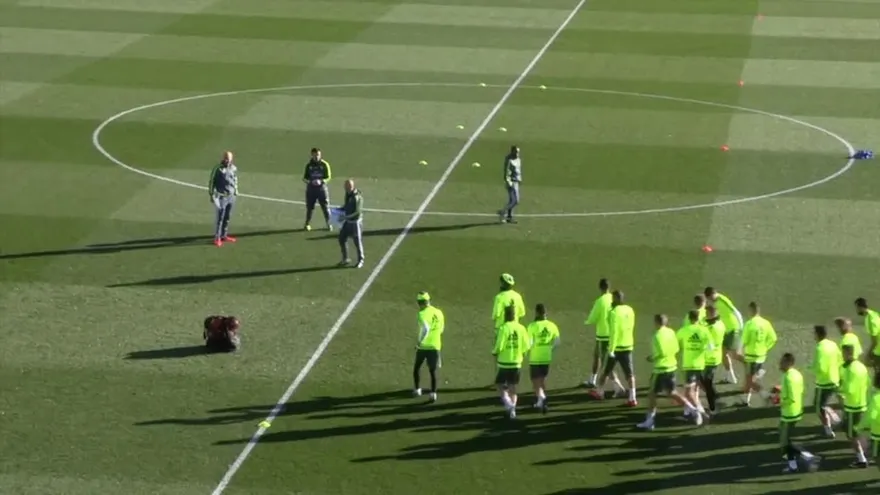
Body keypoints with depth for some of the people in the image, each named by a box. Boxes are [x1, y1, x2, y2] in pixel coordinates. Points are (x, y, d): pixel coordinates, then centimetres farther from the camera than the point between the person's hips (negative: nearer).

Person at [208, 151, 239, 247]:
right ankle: (217, 238, 1)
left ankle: (224, 236, 23)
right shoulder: (217, 168, -11)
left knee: (227, 217, 12)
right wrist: (211, 194, -7)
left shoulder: (234, 168, 6)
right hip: (221, 196, -6)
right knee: (219, 218, -5)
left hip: (231, 196, 6)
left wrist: (236, 191, 21)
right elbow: (211, 181, -6)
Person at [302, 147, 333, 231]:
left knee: (325, 206, -1)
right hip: (311, 188, 2)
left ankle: (329, 224, 11)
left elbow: (328, 177, -1)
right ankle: (307, 224, 19)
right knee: (309, 207, 6)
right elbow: (304, 178, 6)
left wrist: (321, 181, -20)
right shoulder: (309, 165, 3)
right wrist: (309, 181, -17)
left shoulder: (324, 164, -2)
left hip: (322, 187, -1)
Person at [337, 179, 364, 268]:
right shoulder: (347, 194, 2)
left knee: (357, 241, 3)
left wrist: (345, 217, -24)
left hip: (355, 221, -8)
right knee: (342, 239, 11)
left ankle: (360, 261, 20)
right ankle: (345, 259, 25)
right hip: (347, 221, 8)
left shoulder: (357, 197, -23)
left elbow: (358, 212, -24)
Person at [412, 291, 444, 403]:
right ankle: (433, 394, -3)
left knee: (417, 367, 17)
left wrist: (420, 341, -17)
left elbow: (425, 329, -26)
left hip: (423, 346, -4)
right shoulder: (439, 313, 7)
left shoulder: (423, 314, -13)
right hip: (435, 346, 4)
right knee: (433, 371, 5)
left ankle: (417, 389, 22)